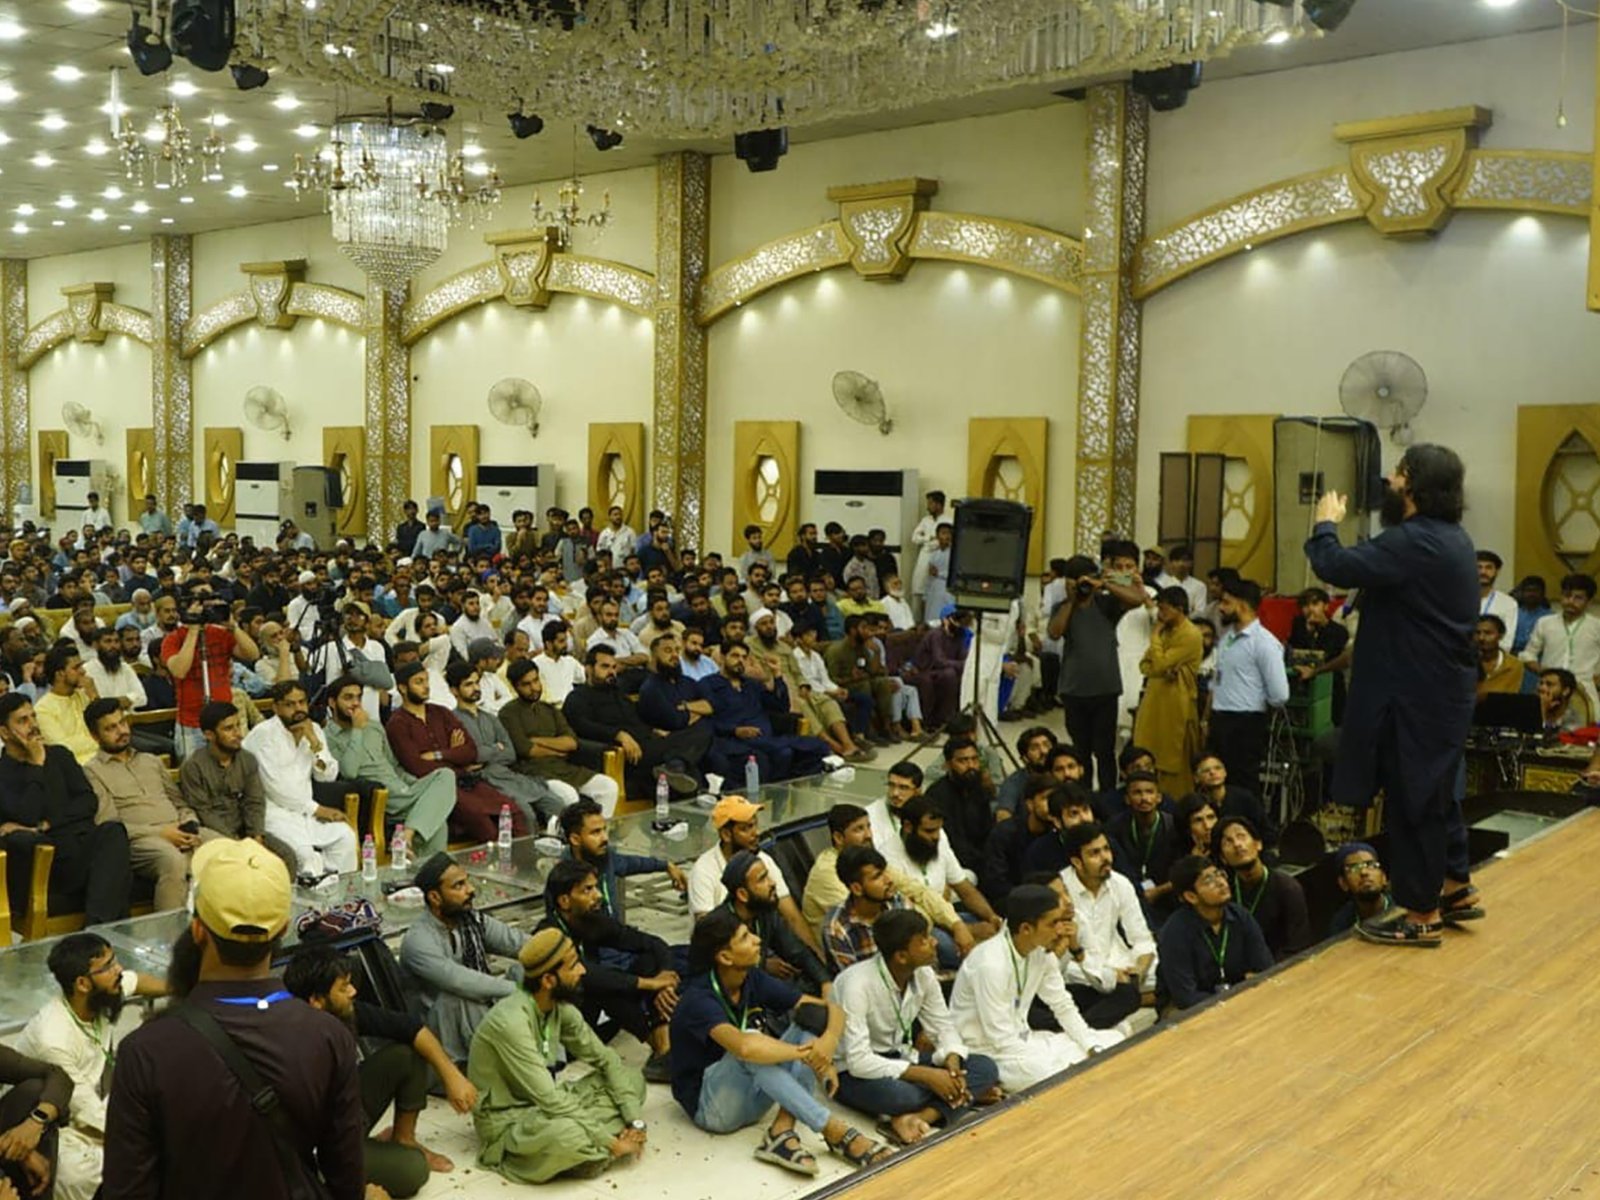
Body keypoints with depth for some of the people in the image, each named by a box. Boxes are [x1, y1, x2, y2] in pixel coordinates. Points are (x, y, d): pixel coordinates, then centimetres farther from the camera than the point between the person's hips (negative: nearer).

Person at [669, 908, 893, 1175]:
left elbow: (832, 1010, -6)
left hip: (749, 1098, 7)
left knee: (812, 1018, -10)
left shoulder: (754, 980, -4)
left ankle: (781, 1131, -25)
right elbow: (744, 1047, -45)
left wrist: (829, 1040, -29)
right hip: (709, 1106, -7)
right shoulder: (699, 998, -24)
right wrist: (805, 1053, -31)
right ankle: (835, 1131, -31)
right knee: (752, 1046, -35)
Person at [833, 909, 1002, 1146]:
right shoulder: (858, 984, -28)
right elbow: (859, 1061, -31)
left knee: (985, 1068, -13)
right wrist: (927, 1076, -30)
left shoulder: (923, 974, -8)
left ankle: (921, 1116, -32)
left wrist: (952, 1062, -20)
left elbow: (944, 1027, 3)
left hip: (899, 1058, 7)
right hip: (854, 1072, -7)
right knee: (899, 1094, -41)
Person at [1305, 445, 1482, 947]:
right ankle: (1456, 888, 34)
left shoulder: (1414, 542, -23)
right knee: (1435, 791, 22)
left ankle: (1420, 913, 10)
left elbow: (1336, 567, -26)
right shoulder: (1453, 539, 10)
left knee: (1411, 798, 0)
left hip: (1415, 696, -10)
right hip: (1444, 689, 10)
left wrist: (1326, 524, -9)